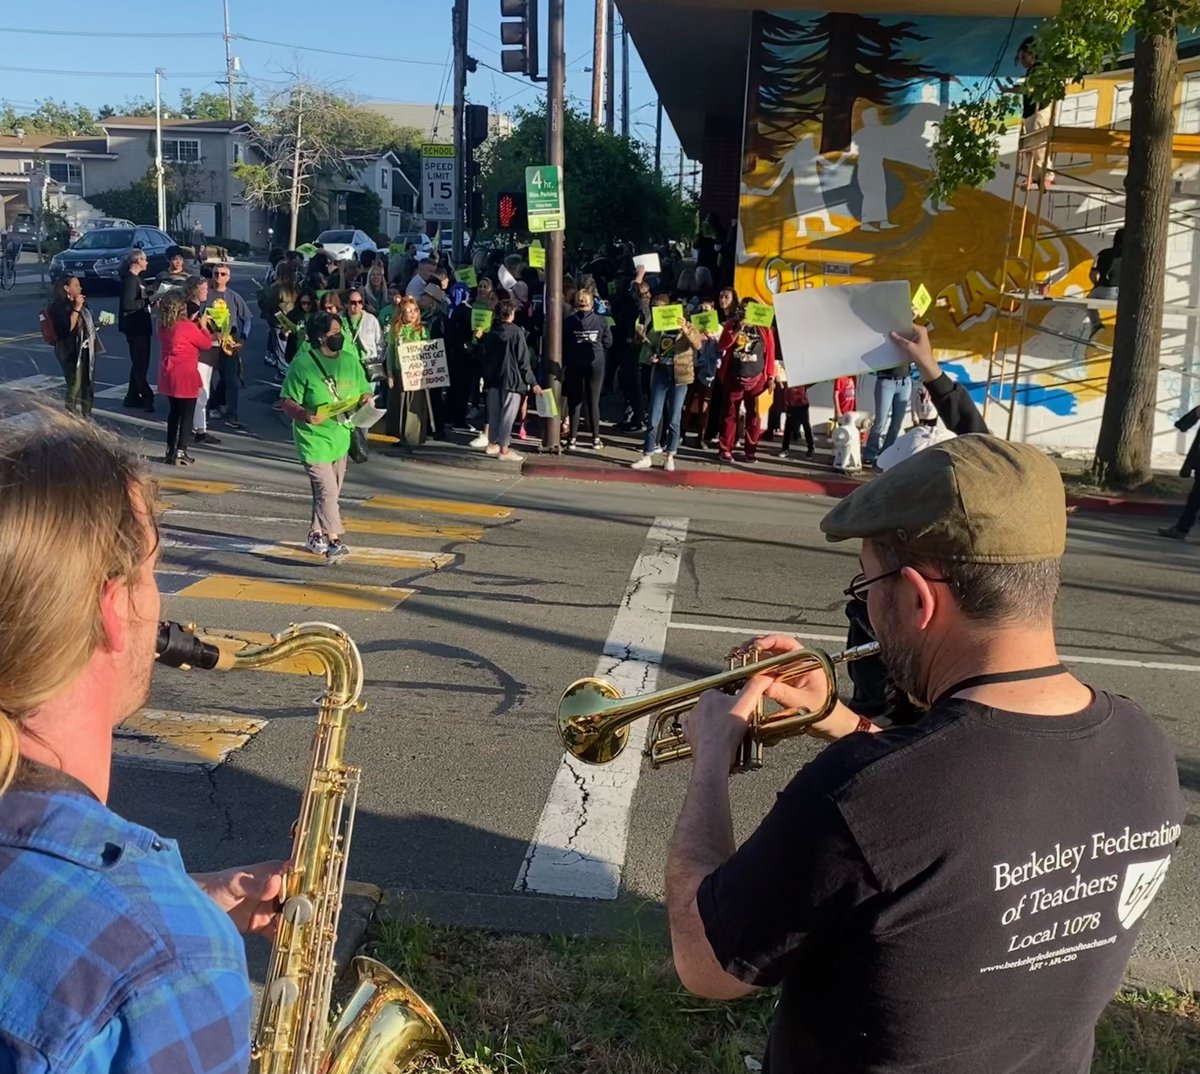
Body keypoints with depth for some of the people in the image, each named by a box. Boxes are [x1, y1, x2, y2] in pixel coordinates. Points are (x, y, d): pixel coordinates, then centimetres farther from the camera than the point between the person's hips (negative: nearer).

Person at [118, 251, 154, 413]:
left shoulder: (135, 278, 15)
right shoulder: (130, 279, -15)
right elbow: (128, 304, -24)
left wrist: (150, 299, 5)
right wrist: (148, 301, -21)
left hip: (140, 326, 11)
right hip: (135, 326, -11)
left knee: (139, 362, 16)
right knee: (140, 363, -6)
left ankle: (133, 396, 23)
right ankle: (147, 397, -4)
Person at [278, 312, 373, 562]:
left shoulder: (350, 362, 5)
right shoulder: (303, 364, -12)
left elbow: (364, 391, 14)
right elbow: (288, 402, -11)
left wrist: (365, 400, -10)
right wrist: (305, 414, -31)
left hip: (340, 438, 7)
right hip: (313, 438, -7)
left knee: (330, 492, 16)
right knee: (327, 490, -15)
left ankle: (316, 535, 33)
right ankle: (334, 541, -14)